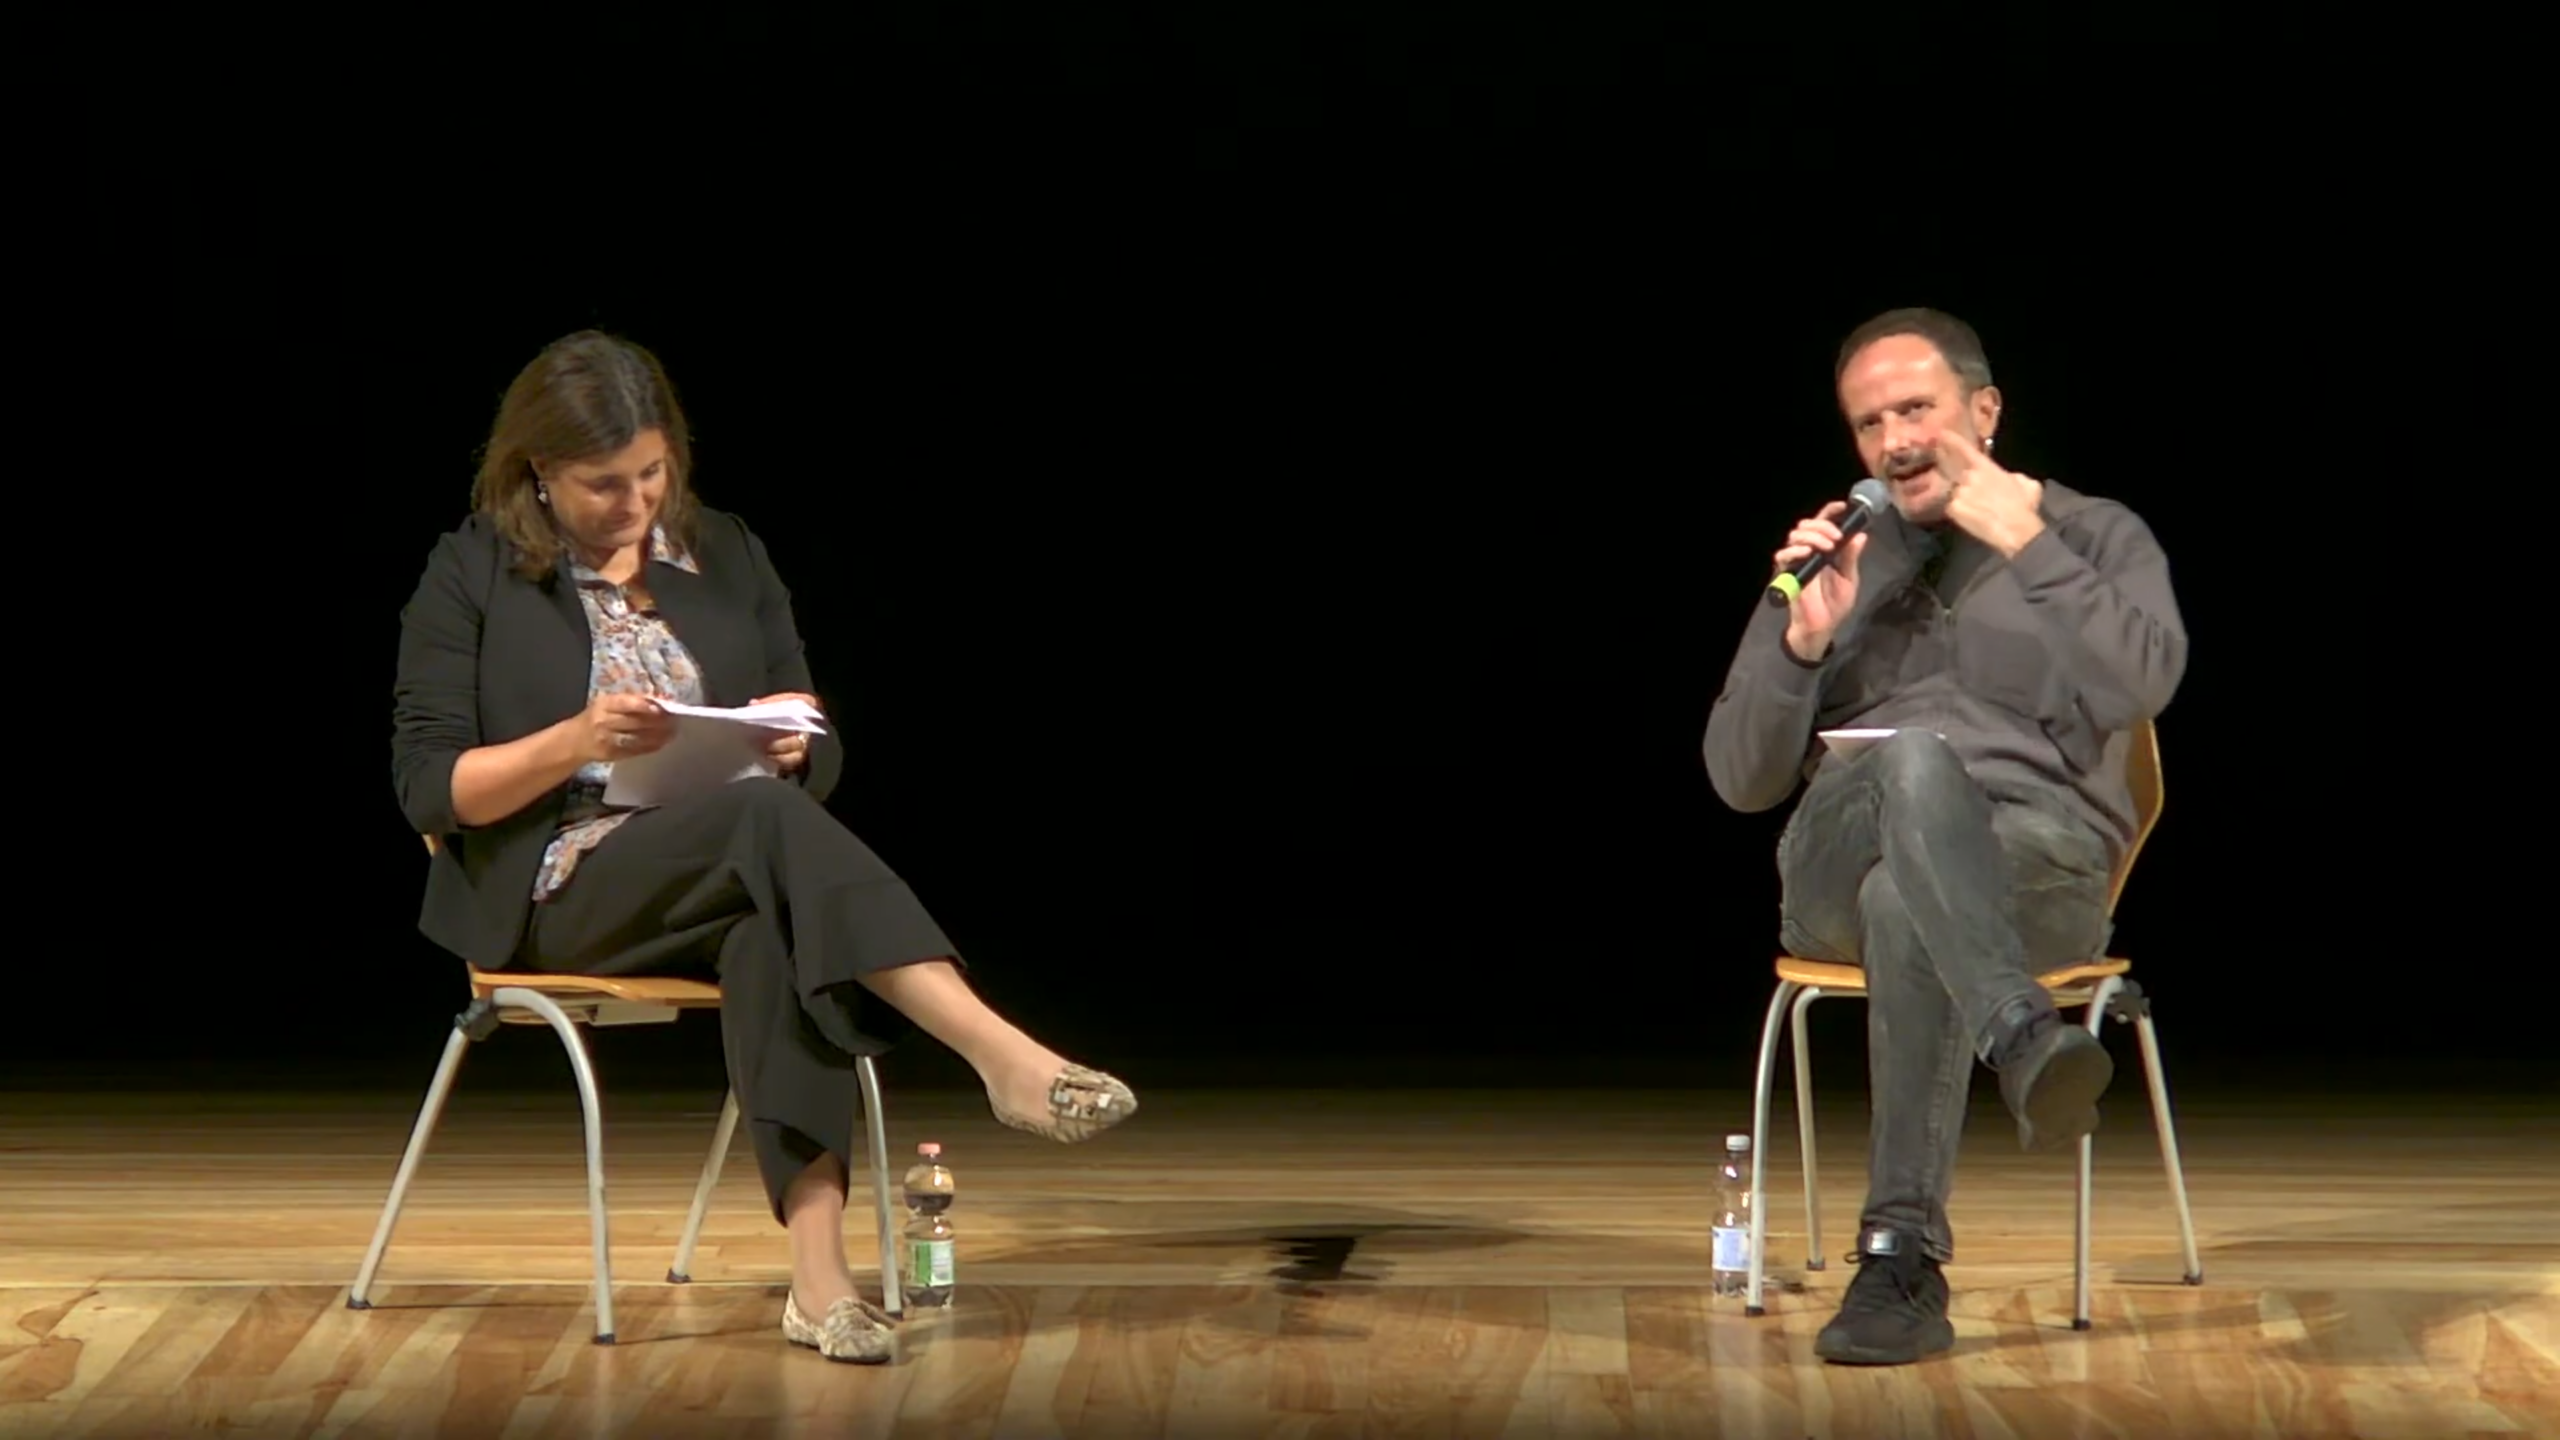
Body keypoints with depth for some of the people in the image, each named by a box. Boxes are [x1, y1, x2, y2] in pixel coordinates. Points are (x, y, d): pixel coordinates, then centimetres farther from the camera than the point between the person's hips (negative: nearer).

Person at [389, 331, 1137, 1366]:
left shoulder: (727, 558, 15)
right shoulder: (474, 574, 4)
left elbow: (819, 762, 17)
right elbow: (428, 787, -2)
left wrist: (790, 745, -8)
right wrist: (575, 741, -17)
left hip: (740, 877, 3)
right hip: (563, 893, -3)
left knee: (775, 933, -38)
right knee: (769, 822, -36)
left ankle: (819, 1276, -50)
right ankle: (1007, 1059, -46)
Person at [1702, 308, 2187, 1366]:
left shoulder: (2093, 536, 17)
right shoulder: (1834, 557, 25)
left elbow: (2141, 683, -7)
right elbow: (1741, 780, 16)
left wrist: (2025, 547, -6)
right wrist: (1800, 641, 0)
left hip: (2041, 857, -1)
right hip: (1834, 871, 1)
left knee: (1908, 903, -40)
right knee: (1913, 763, -37)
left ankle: (1901, 1260, -48)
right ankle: (2026, 1040, -60)